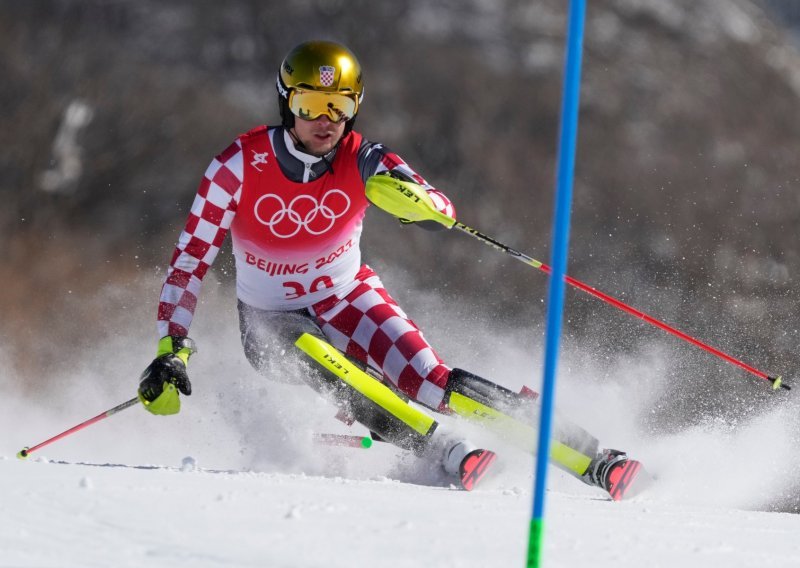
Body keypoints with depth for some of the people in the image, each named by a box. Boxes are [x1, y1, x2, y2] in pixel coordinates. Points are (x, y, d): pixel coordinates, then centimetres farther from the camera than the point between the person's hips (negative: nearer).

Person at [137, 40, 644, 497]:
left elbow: (444, 209, -25)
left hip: (348, 297, 0)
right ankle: (447, 454, -39)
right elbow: (191, 262, -17)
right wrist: (171, 351, -24)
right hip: (272, 318, 0)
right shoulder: (240, 166, -21)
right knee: (321, 363, -35)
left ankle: (588, 456, -22)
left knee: (428, 380, -21)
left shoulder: (361, 160, -17)